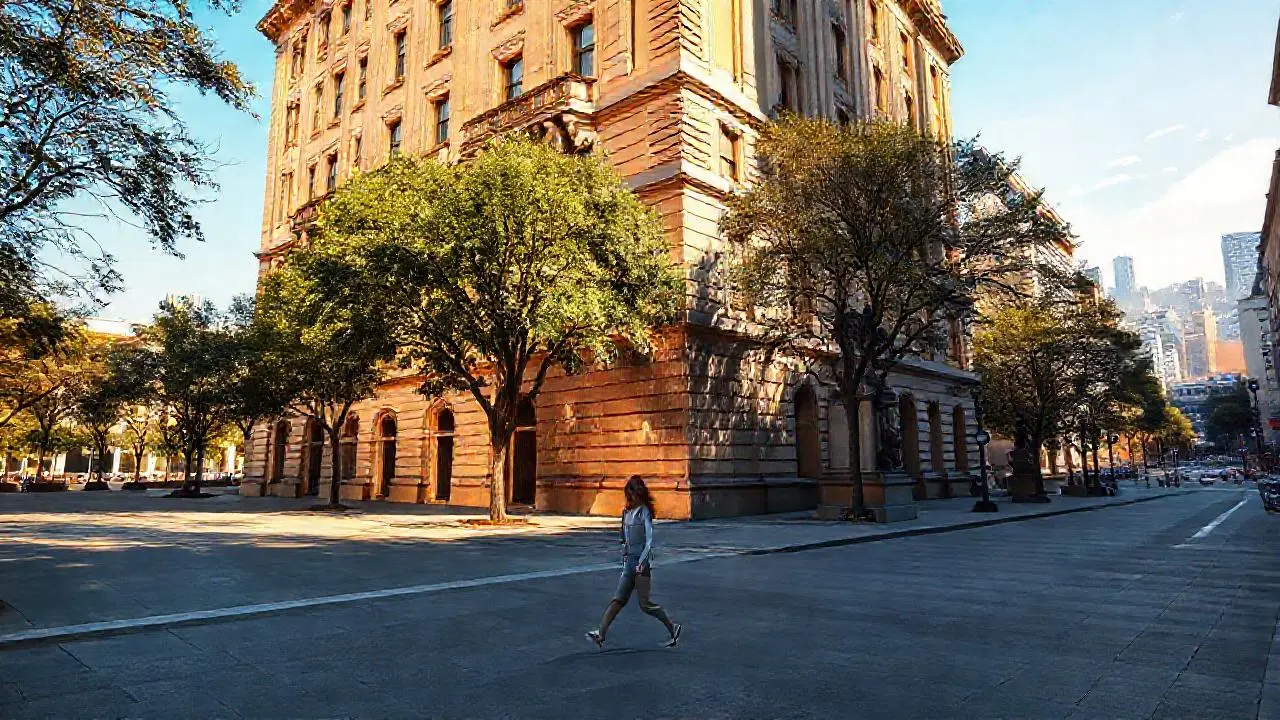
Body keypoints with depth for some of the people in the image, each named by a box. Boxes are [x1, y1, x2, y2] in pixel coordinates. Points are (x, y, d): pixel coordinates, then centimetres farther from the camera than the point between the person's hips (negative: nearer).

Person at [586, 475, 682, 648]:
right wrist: (625, 558, 20)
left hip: (642, 561, -7)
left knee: (645, 604, -1)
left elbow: (649, 540, -14)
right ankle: (601, 635, -3)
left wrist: (641, 563, -19)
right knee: (618, 599, 1)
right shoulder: (627, 512, 12)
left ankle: (672, 628, 16)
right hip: (629, 560, 7)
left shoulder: (644, 512, -10)